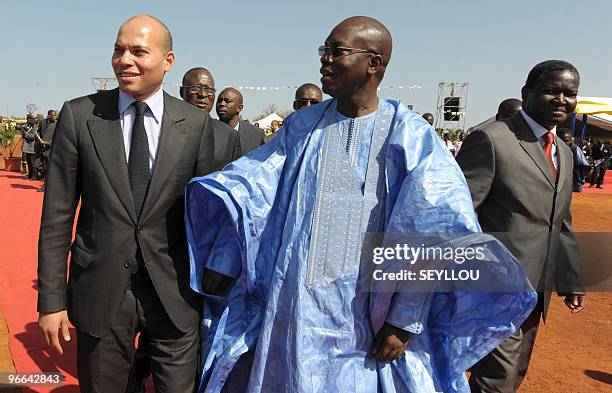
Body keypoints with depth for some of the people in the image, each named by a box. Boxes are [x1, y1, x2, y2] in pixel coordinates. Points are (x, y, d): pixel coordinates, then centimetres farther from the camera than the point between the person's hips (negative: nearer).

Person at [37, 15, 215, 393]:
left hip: (174, 294, 0)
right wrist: (51, 300, -3)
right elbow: (57, 214, -2)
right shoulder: (78, 115, -3)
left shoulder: (196, 124, -3)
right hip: (100, 292, 1)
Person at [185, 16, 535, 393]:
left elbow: (432, 235, -14)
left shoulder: (410, 135, -10)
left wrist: (404, 319, -15)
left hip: (367, 313, -3)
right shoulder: (302, 126, 3)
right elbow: (250, 189, 5)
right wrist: (224, 258, -1)